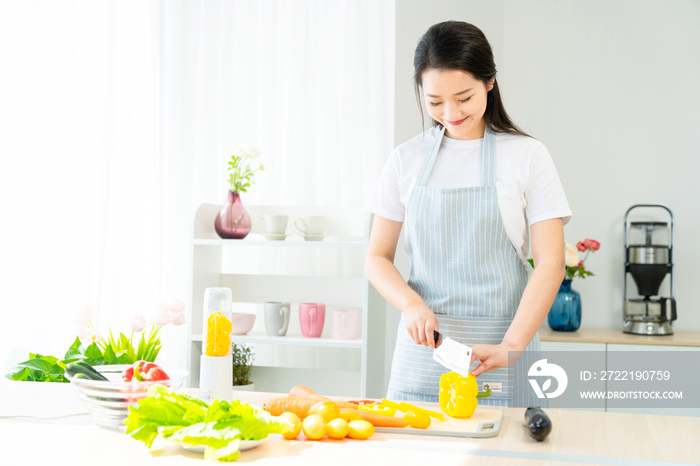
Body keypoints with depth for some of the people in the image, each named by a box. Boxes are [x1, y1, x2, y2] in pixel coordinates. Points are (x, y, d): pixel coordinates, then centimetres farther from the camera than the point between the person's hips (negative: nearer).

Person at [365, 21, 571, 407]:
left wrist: (510, 347, -19)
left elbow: (550, 264, -6)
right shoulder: (407, 159, 5)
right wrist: (413, 305, -13)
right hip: (423, 346, 2)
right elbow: (377, 258, 7)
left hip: (499, 347, -2)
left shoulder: (527, 156, -2)